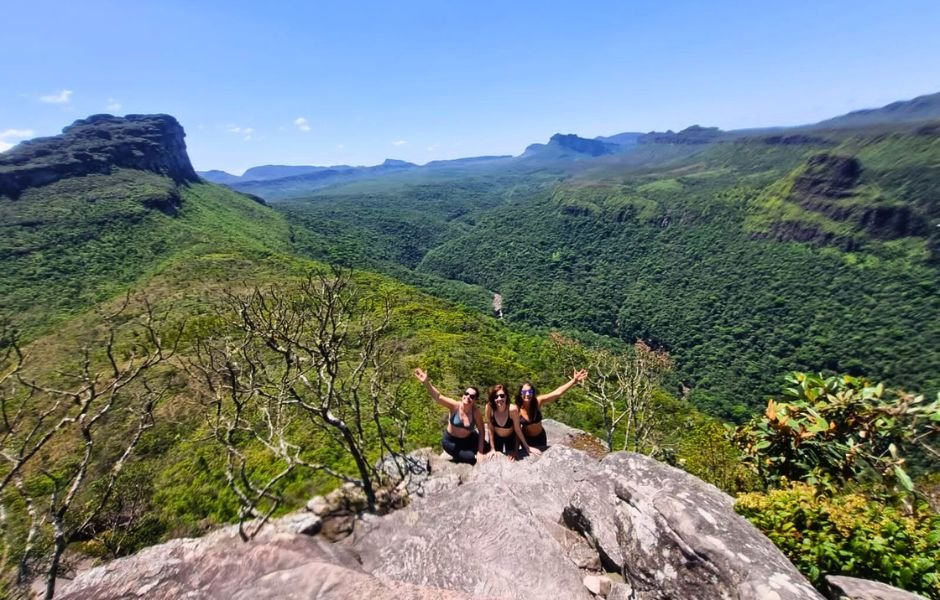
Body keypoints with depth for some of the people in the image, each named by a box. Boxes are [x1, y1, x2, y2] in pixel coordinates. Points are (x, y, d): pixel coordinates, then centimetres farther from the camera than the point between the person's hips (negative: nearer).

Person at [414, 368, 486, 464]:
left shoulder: (475, 411, -21)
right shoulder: (455, 405, -25)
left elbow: (481, 431, -14)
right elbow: (438, 397, -39)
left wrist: (480, 452, -16)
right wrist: (426, 382, -55)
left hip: (469, 439, 3)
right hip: (451, 441, -3)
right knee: (471, 458, -18)